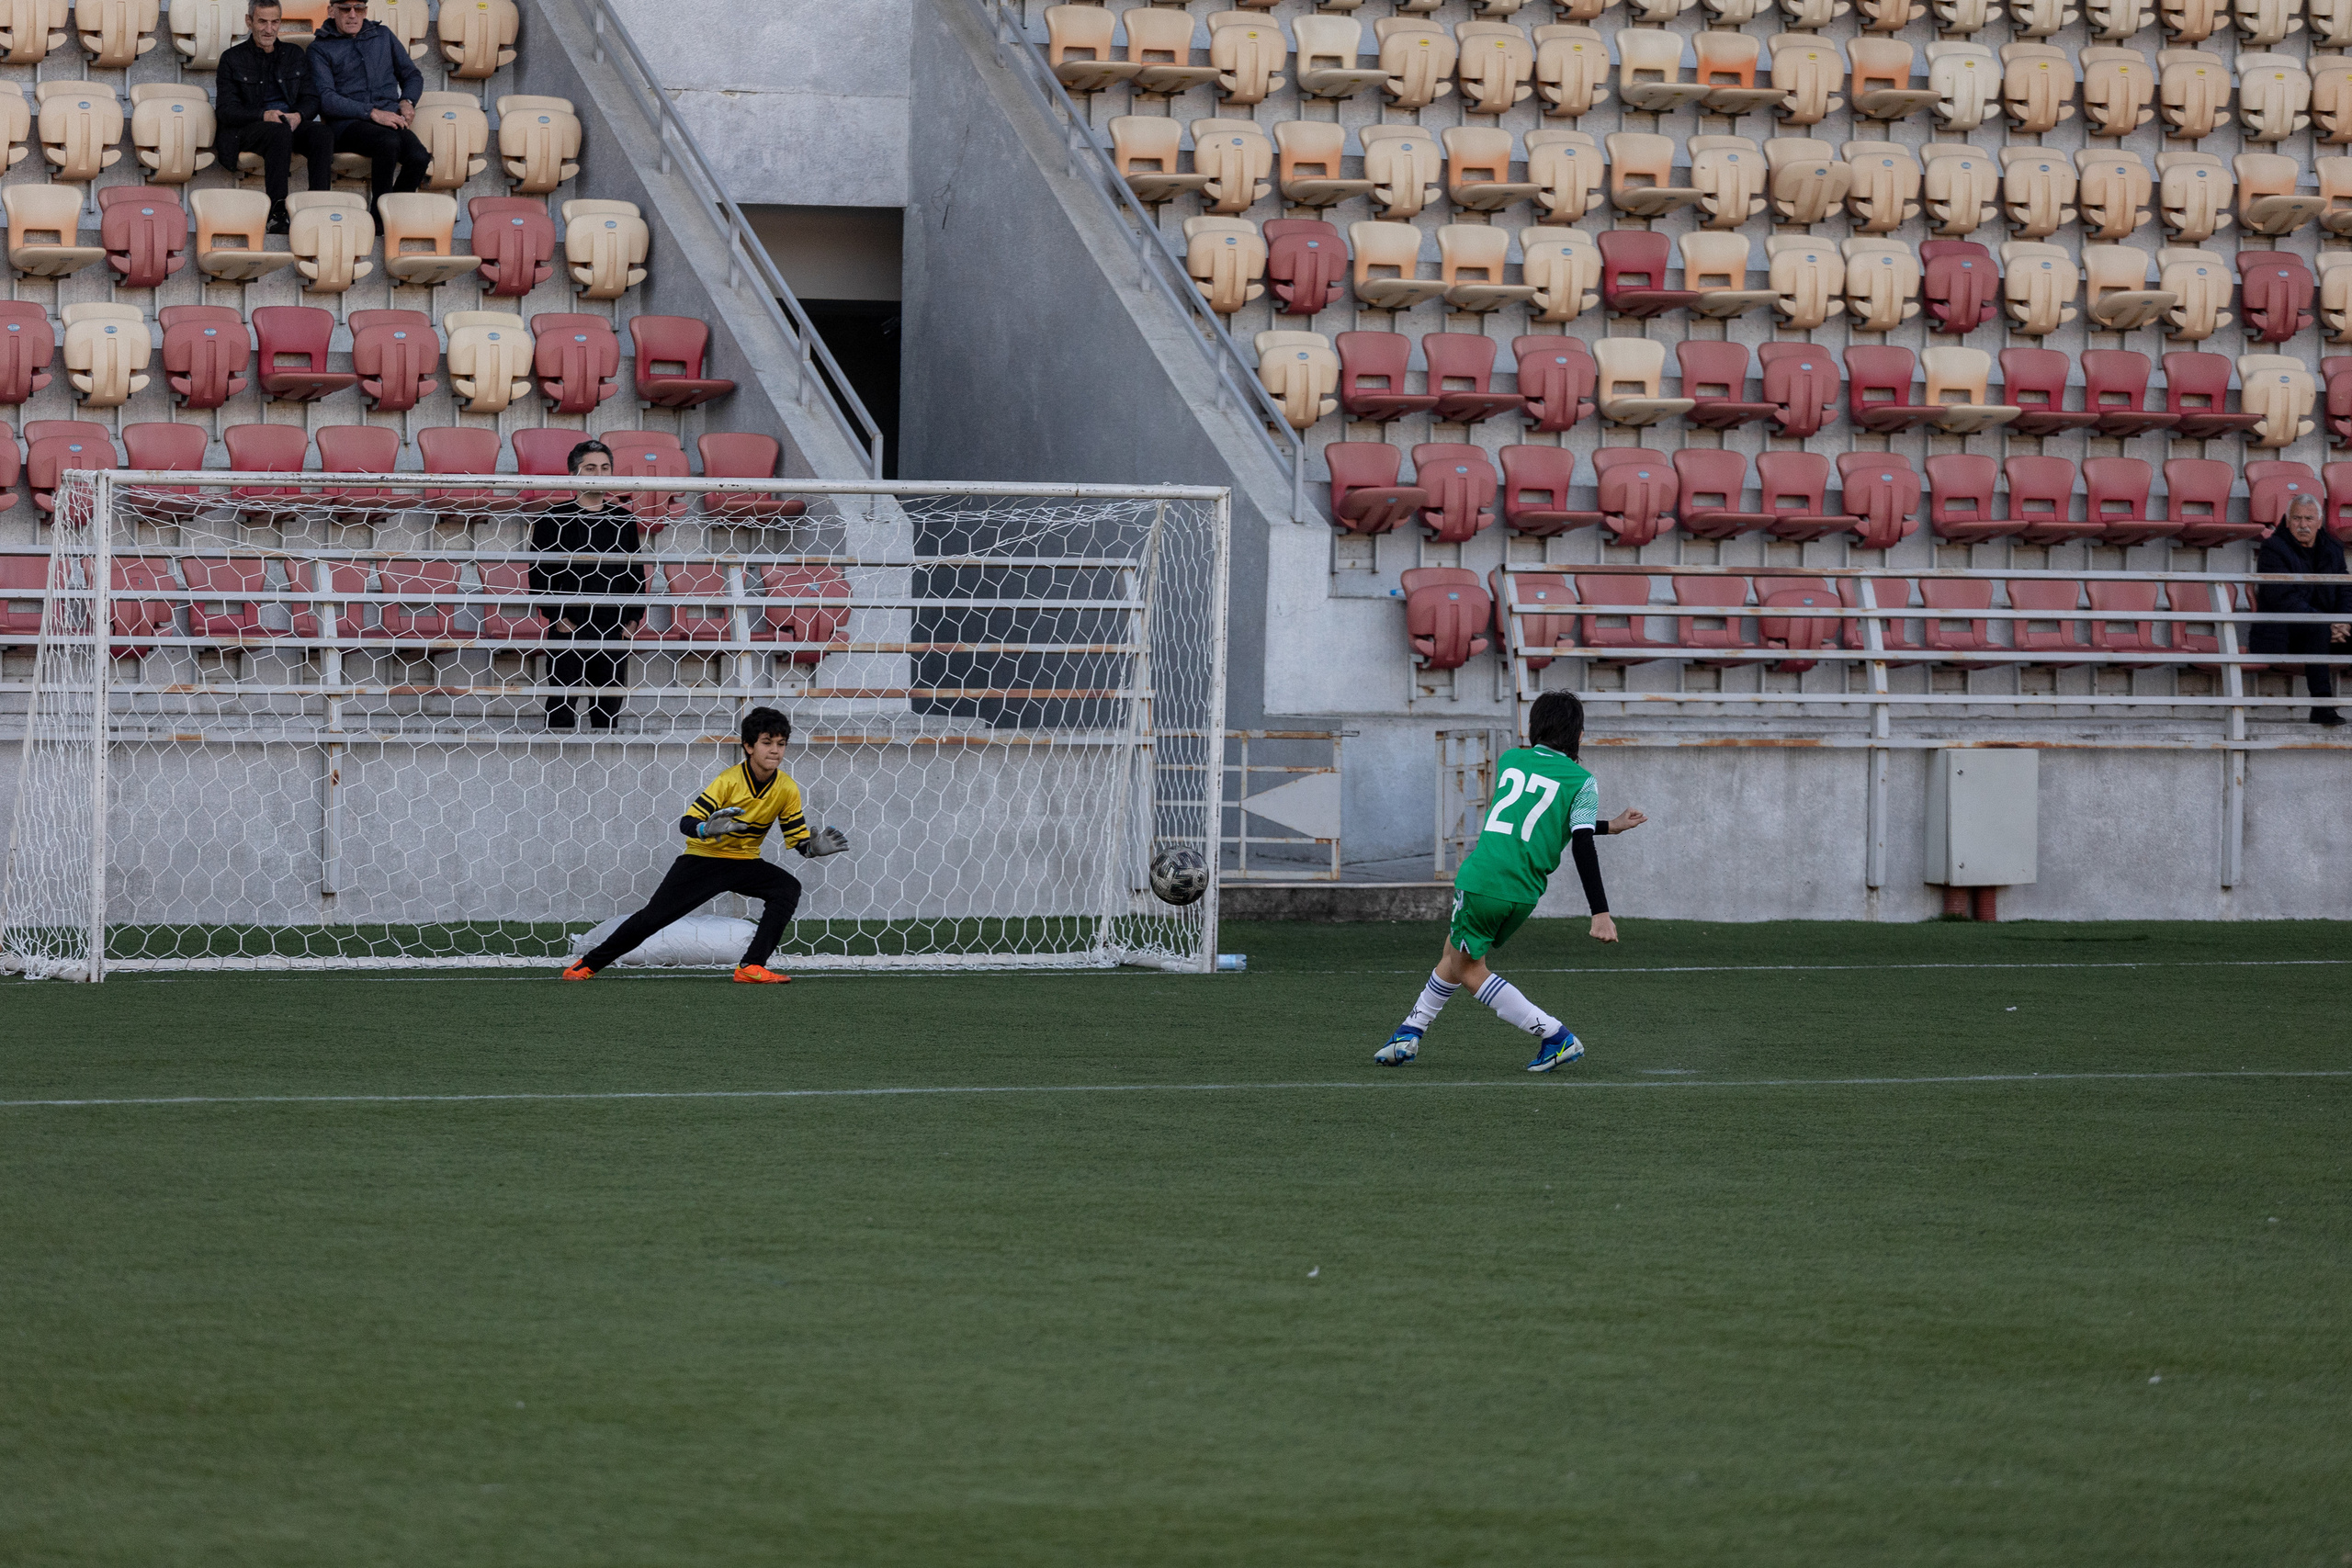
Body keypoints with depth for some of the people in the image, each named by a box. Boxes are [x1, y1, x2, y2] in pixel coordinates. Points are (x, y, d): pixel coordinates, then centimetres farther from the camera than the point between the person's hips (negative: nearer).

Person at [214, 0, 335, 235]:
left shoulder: (295, 55, 20)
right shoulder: (232, 58, 9)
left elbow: (311, 99, 14)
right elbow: (226, 111, -1)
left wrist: (299, 116, -11)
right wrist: (264, 116, -18)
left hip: (293, 123, 3)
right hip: (249, 129, -3)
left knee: (323, 134, -30)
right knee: (280, 131, -38)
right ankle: (277, 213, -43)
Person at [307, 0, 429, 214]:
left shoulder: (383, 35, 22)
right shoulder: (320, 49, 8)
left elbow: (413, 75, 30)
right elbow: (325, 98, -6)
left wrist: (407, 101, 6)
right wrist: (373, 113, -16)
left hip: (389, 120, 4)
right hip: (346, 123, -4)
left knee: (419, 157, -29)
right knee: (389, 141, -37)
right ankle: (379, 218, -25)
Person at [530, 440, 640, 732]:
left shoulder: (624, 521, 13)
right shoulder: (552, 519, 1)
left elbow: (636, 574, 16)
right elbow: (539, 573, -1)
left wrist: (633, 618, 5)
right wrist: (557, 617, -10)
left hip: (614, 631, 3)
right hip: (568, 628, -3)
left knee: (609, 712, 4)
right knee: (562, 708, -6)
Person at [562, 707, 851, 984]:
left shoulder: (787, 790, -9)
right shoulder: (729, 781, -20)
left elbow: (799, 838, -2)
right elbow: (687, 823, -24)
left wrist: (815, 847, -25)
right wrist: (707, 829, -46)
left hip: (745, 863, 3)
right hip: (702, 858, -3)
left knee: (788, 888, -24)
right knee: (654, 916, -8)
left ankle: (752, 967, -25)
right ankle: (589, 964, 10)